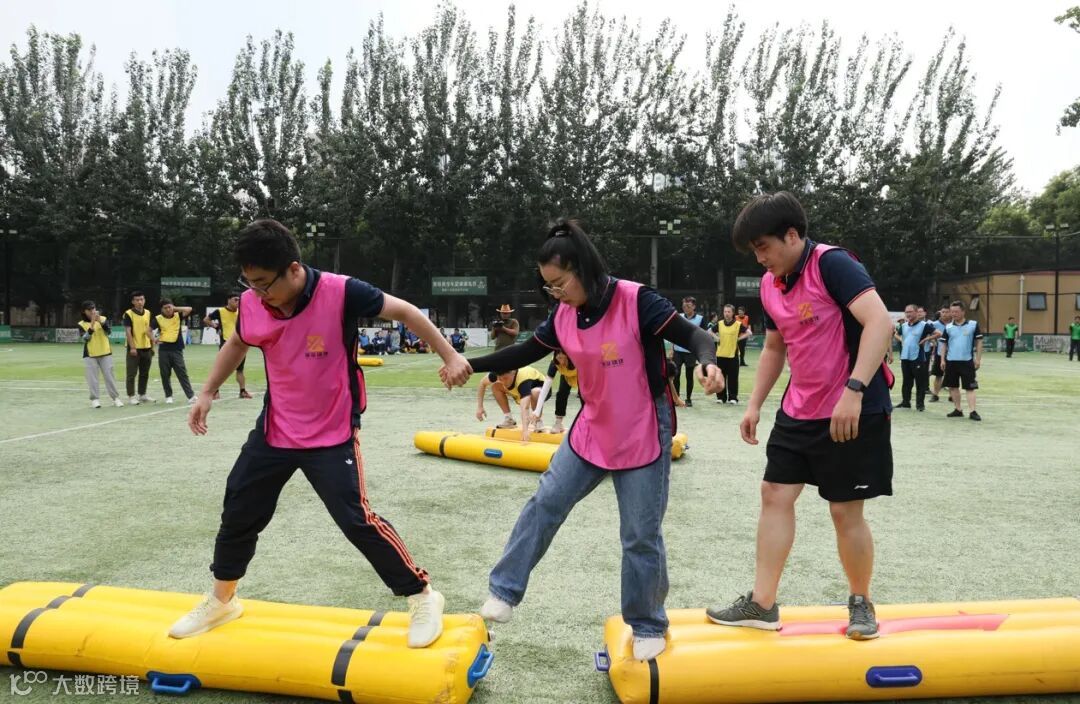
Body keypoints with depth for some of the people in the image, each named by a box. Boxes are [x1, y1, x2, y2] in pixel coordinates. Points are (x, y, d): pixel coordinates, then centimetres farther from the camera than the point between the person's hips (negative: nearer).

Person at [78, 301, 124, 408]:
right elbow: (85, 338, -14)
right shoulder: (81, 324, -1)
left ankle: (115, 398, 8)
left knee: (109, 376, 3)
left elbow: (109, 331, -11)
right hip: (90, 355, -1)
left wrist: (100, 321, -24)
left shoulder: (103, 319, 3)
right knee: (92, 378, -1)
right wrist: (92, 325, -23)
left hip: (105, 353, 1)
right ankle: (94, 399, 5)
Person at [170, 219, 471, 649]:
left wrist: (450, 357, -14)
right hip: (274, 431, 5)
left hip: (332, 435, -5)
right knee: (239, 512, 13)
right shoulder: (252, 303, -9)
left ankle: (422, 597, 8)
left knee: (355, 519, -11)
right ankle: (221, 602, 38)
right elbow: (238, 344, 14)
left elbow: (405, 312, -11)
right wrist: (208, 393, 9)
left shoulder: (341, 292, -23)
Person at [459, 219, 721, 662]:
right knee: (545, 503, 4)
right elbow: (526, 352, 9)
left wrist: (707, 364, -42)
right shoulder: (562, 316, -2)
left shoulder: (637, 301, -21)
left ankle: (648, 626, 25)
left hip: (643, 437, -5)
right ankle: (504, 591, 18)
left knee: (641, 536, 4)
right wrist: (470, 365, 3)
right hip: (591, 432, 5)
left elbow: (692, 335, -20)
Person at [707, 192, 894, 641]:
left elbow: (880, 322, -28)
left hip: (854, 411, -8)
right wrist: (755, 405, 14)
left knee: (846, 511, 0)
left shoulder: (833, 264, -17)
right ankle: (762, 604, 16)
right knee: (775, 494, 6)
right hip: (799, 410, 8)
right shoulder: (769, 285, 7)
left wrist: (854, 390, -35)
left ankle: (860, 603, 24)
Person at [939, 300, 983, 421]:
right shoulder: (948, 327, 4)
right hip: (951, 361, 4)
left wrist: (978, 359, -3)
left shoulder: (973, 325, -3)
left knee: (970, 387, -4)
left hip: (967, 361, -3)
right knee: (952, 386, 10)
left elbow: (979, 342, 1)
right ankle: (958, 410, 21)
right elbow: (944, 344, 9)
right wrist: (942, 359, 3)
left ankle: (972, 411, -5)